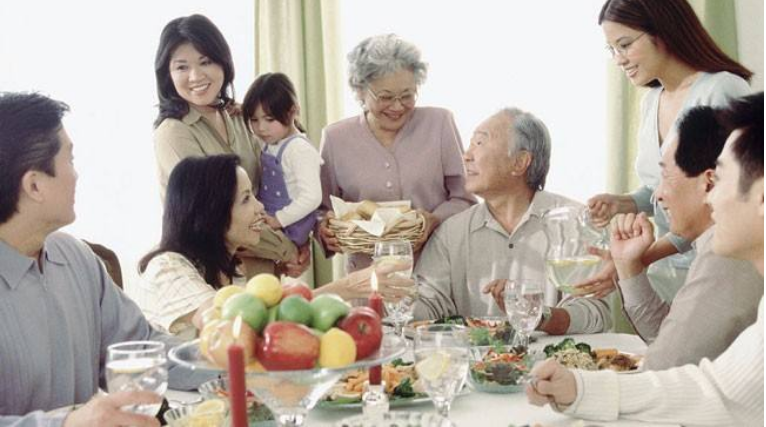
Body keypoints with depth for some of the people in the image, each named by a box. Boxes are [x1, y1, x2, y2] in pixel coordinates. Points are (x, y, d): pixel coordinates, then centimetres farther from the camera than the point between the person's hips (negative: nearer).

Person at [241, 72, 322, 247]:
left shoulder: (299, 149, -16)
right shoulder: (270, 144, 9)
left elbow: (312, 196, -22)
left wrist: (279, 219, -20)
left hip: (288, 230, -8)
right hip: (267, 223, 8)